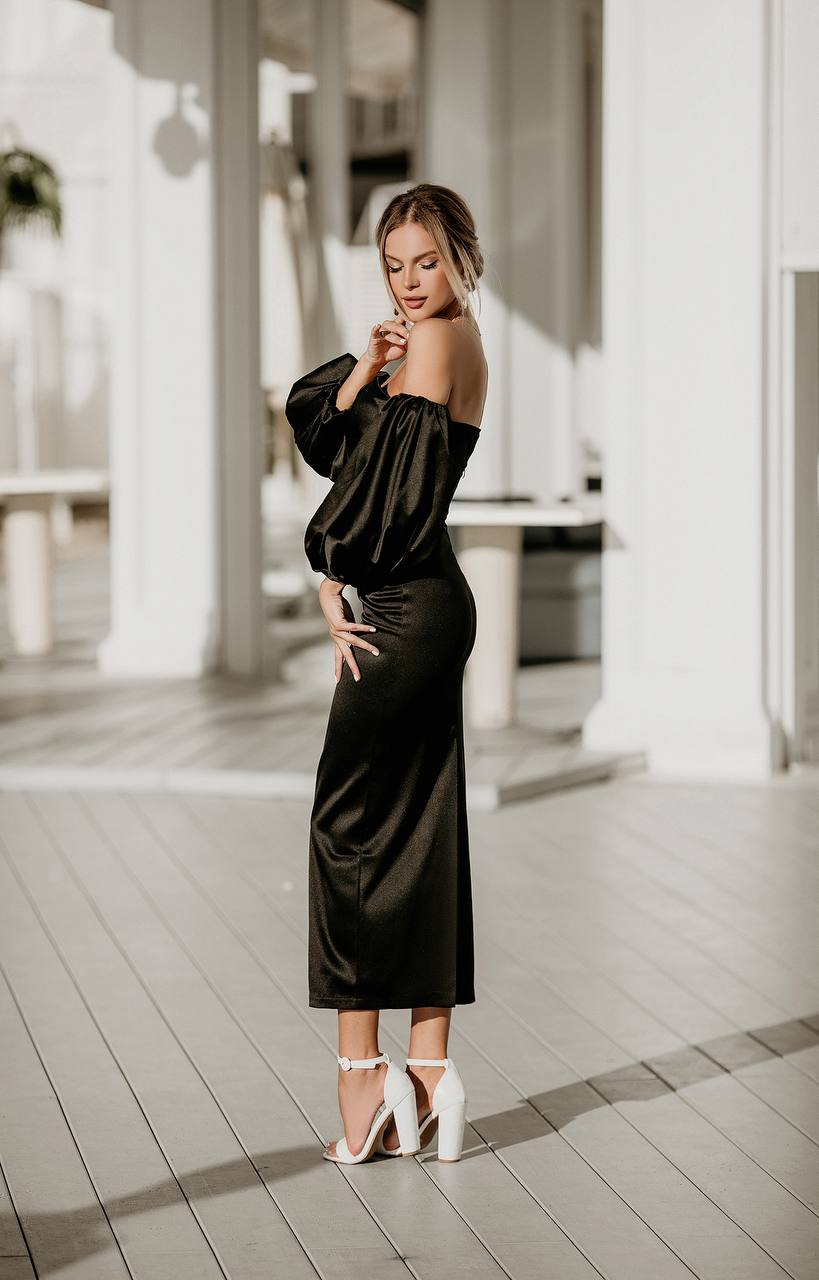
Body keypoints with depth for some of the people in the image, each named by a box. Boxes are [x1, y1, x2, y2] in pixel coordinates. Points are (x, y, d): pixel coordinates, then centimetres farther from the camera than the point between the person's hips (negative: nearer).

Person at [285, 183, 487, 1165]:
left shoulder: (441, 340, -11)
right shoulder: (441, 339, 18)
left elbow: (390, 474, -16)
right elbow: (312, 415, 11)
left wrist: (333, 580, -6)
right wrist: (365, 370, -8)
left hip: (404, 609, -9)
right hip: (427, 605, 9)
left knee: (350, 825, -4)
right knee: (419, 836, 9)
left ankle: (362, 1077, -3)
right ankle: (429, 1074, 11)